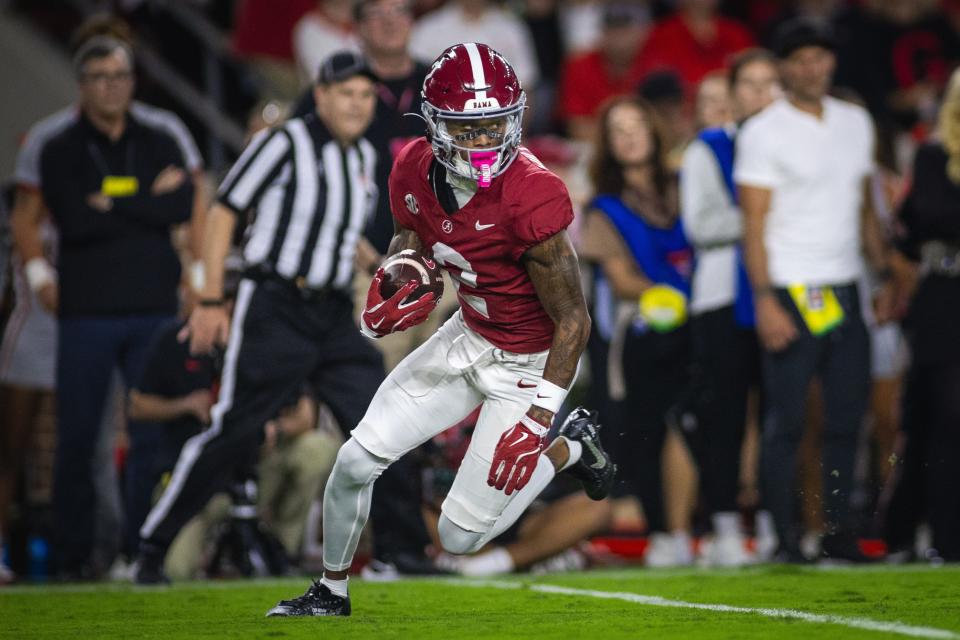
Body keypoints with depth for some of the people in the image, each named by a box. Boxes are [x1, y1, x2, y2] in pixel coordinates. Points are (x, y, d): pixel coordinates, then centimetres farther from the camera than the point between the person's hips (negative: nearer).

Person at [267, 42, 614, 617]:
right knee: (356, 463, 2)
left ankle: (572, 449, 21)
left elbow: (574, 321, -24)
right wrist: (389, 288, -13)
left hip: (532, 362, -6)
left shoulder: (531, 198, -32)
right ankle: (331, 592, 28)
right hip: (470, 335, 6)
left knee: (461, 537, -3)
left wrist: (538, 420, -28)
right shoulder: (416, 171, -13)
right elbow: (409, 242, 10)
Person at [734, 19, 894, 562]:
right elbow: (755, 223, -8)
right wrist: (765, 301, -15)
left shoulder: (856, 123, 13)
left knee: (848, 416, 5)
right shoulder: (763, 132, -5)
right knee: (788, 421, -4)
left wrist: (887, 277, 14)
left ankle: (839, 532, 13)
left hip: (846, 293, 5)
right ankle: (786, 535, 1)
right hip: (791, 293, -5)